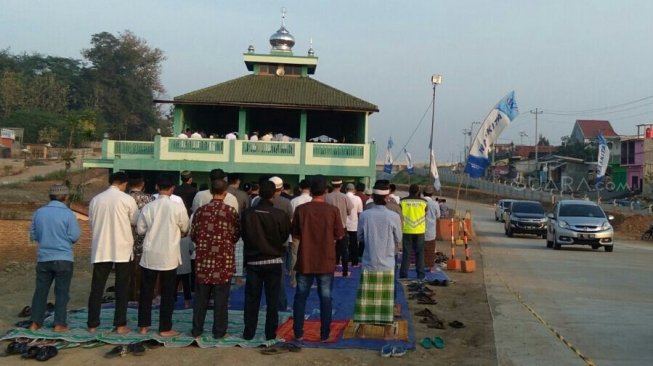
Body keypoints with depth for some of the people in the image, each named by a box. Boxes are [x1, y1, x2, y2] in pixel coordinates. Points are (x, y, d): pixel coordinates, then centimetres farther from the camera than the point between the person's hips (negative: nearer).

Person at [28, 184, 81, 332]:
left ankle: (35, 323, 15)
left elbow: (33, 235, 8)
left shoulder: (39, 212, 2)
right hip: (63, 259, -4)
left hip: (43, 258, 4)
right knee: (62, 292, 5)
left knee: (40, 290, 12)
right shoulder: (68, 214, -11)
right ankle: (60, 324, 6)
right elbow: (75, 236, -12)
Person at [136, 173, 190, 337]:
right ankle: (165, 328, 11)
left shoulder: (148, 207, -6)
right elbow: (185, 228, 1)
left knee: (146, 291, 13)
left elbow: (140, 229, 3)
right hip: (169, 257, -2)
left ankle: (144, 326, 19)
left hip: (150, 255, 2)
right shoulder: (178, 207, -12)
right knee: (167, 293, 7)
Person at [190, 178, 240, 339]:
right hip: (224, 259, -2)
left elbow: (193, 235, 6)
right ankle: (219, 331, 9)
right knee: (221, 297, 5)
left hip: (203, 259, 2)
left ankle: (197, 329, 17)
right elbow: (236, 235, -1)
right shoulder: (231, 211, -6)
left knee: (201, 296, 11)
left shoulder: (200, 210, 0)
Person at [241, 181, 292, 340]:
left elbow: (244, 236, 0)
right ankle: (271, 333, 10)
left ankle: (249, 332, 13)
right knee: (272, 299, 7)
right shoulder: (280, 215, -14)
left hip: (253, 261, 1)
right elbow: (285, 237, -2)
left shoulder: (248, 214, -10)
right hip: (274, 261, -1)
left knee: (252, 298, 9)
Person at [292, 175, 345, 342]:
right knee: (325, 298, 8)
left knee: (300, 297, 12)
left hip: (305, 261, 1)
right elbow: (339, 235, -1)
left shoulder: (301, 209, -6)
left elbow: (295, 235, 2)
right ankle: (324, 335, 10)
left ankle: (298, 333, 14)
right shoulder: (333, 210, -8)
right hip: (326, 261, -1)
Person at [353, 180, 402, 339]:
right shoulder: (393, 217, -11)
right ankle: (387, 331, 14)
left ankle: (362, 329, 18)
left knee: (365, 296, 10)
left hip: (369, 263, 1)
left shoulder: (364, 215, -8)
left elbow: (360, 236, 4)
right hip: (387, 263, -1)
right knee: (386, 298, 8)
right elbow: (398, 239, 0)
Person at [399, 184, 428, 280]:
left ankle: (403, 274, 3)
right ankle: (420, 274, 9)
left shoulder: (403, 201, -3)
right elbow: (425, 215, 7)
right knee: (419, 253, 9)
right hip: (419, 231, 0)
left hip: (407, 230, 0)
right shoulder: (423, 202, -1)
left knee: (406, 253, 4)